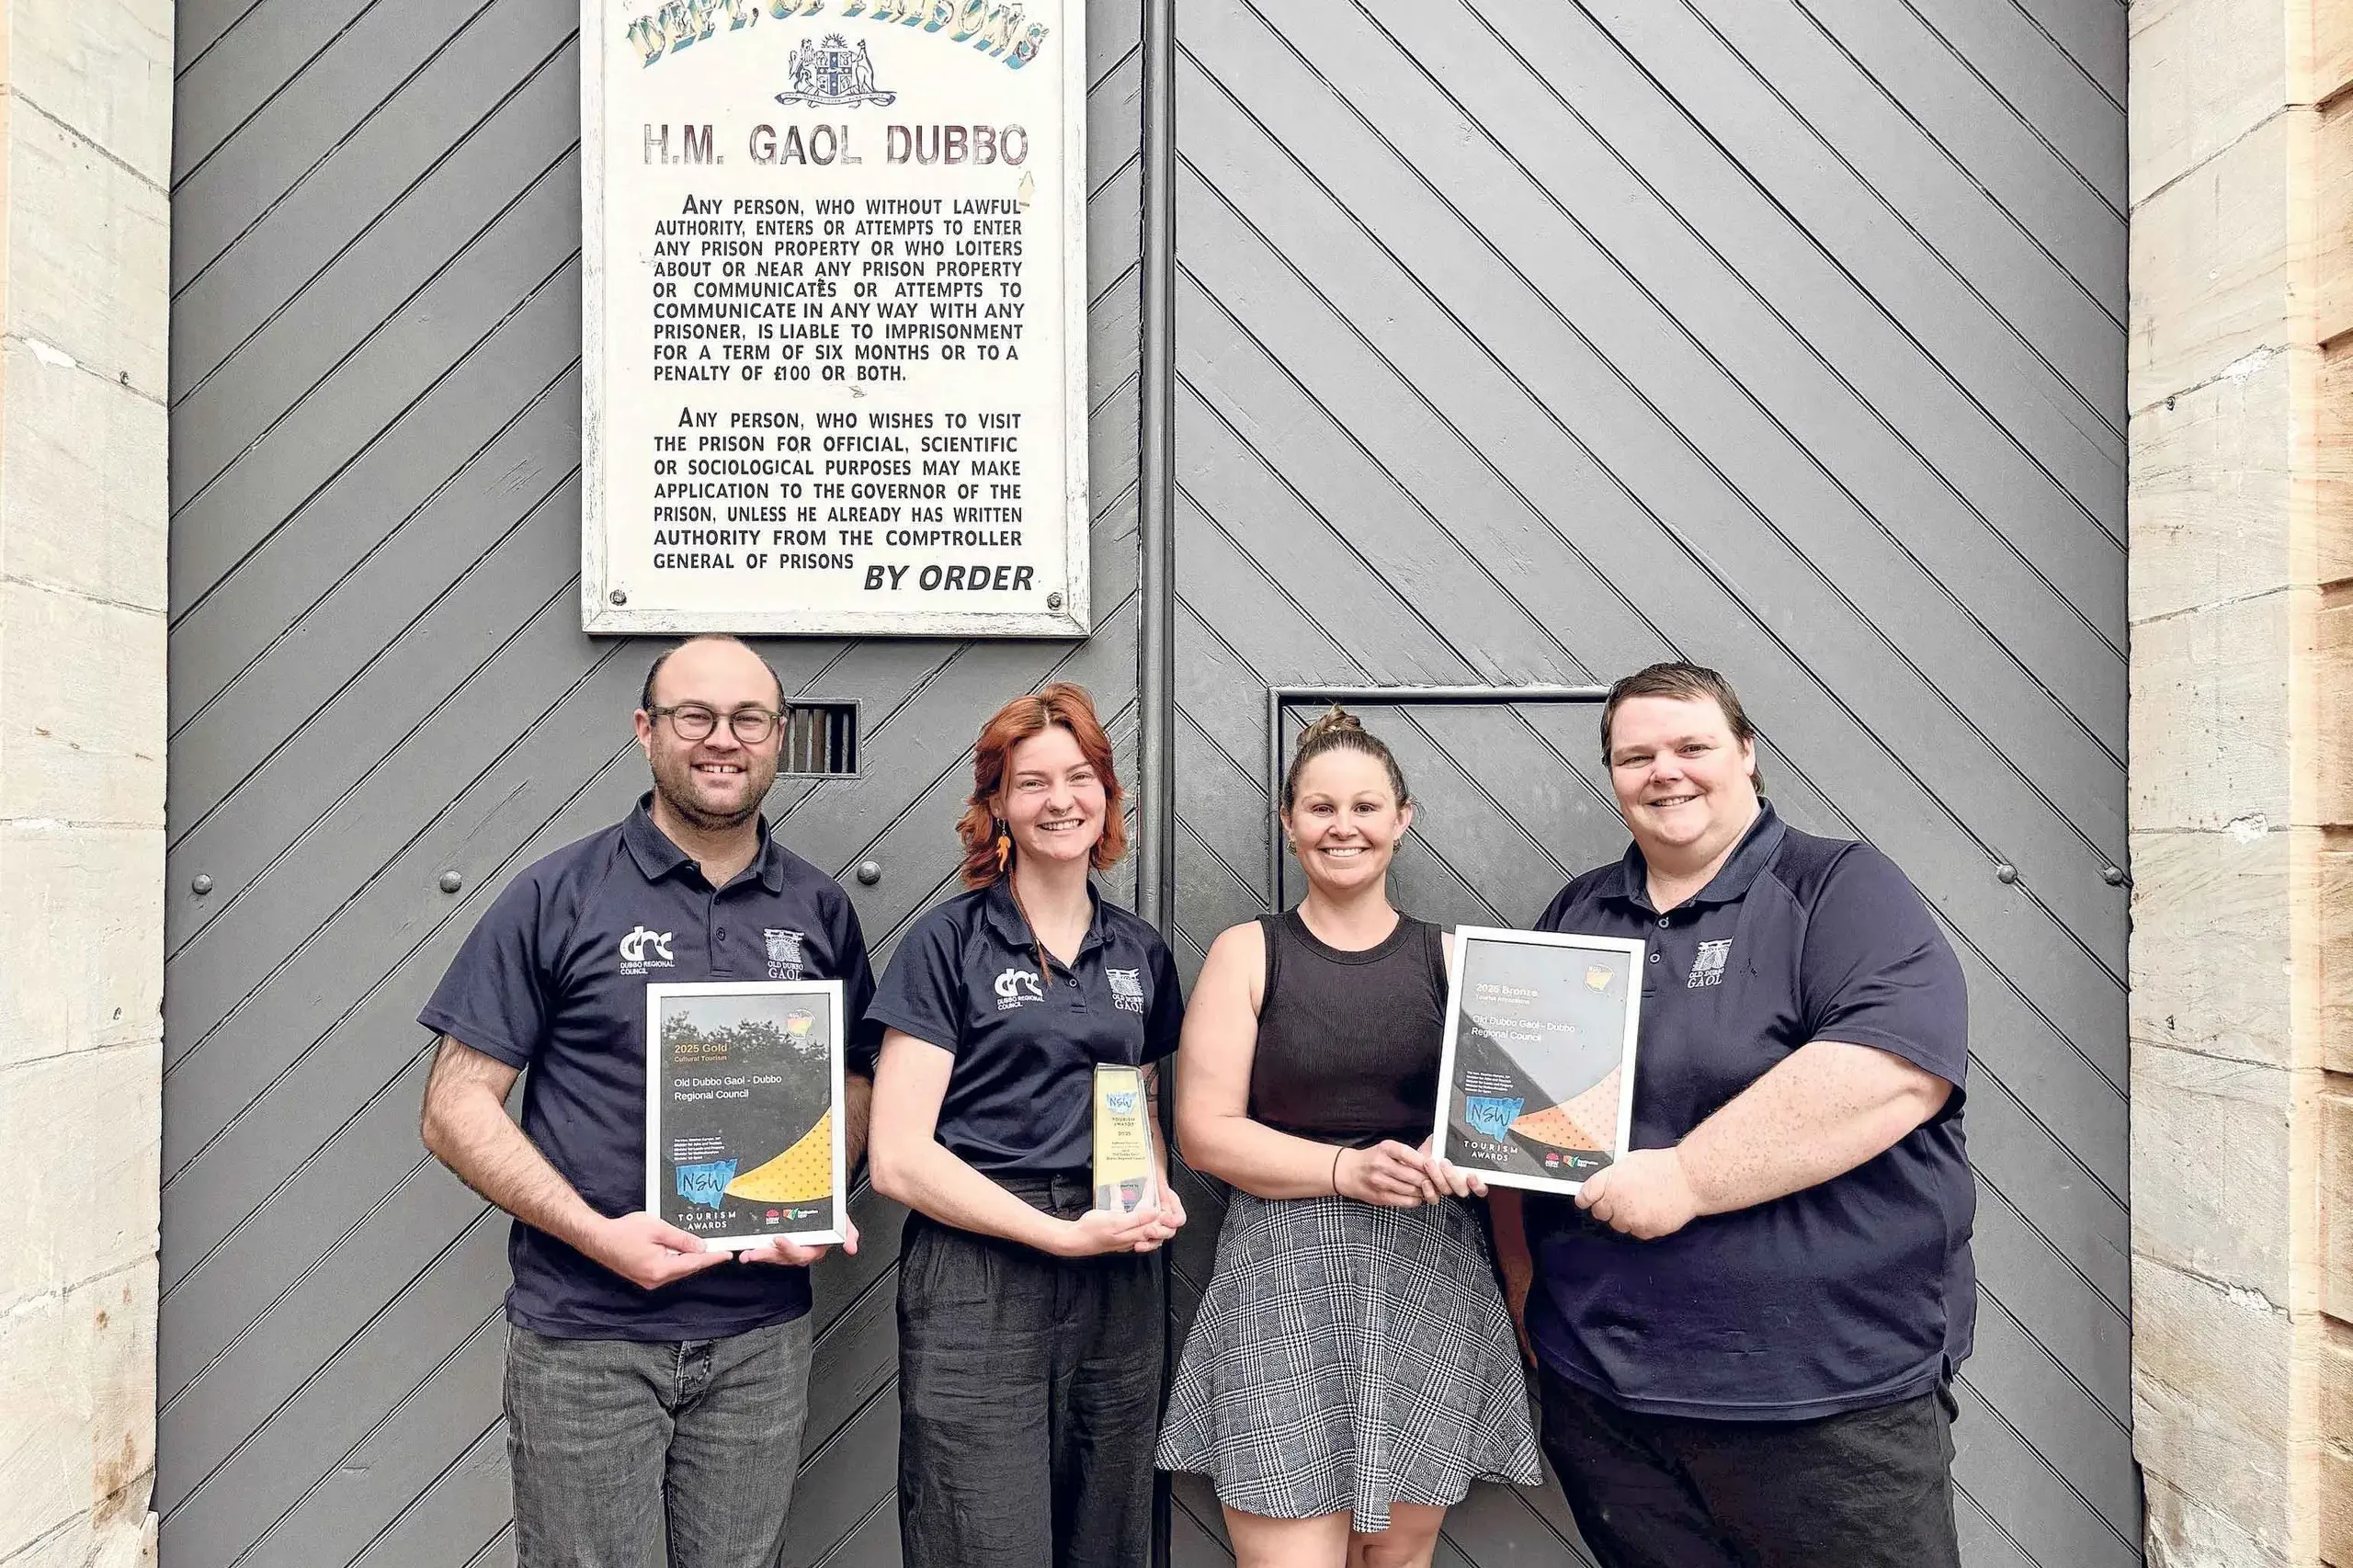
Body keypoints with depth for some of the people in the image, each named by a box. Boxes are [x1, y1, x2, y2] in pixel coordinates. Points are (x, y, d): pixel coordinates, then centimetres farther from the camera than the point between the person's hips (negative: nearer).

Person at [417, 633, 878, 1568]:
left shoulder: (818, 909, 5)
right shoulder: (556, 897, -4)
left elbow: (854, 1086, 14)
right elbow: (457, 1111, -5)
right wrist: (599, 1235, -16)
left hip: (760, 1336, 3)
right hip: (585, 1334, -3)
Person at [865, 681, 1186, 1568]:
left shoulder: (1139, 954, 10)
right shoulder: (947, 944, -5)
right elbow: (898, 1159, -10)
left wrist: (1158, 1196, 0)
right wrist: (1064, 1233, -15)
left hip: (1119, 1290, 5)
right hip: (978, 1285, -5)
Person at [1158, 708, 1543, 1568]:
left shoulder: (1448, 957, 7)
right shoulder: (1248, 952, 2)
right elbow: (1206, 1131, -4)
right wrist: (1347, 1169, -17)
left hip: (1430, 1275, 2)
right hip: (1286, 1279, -2)